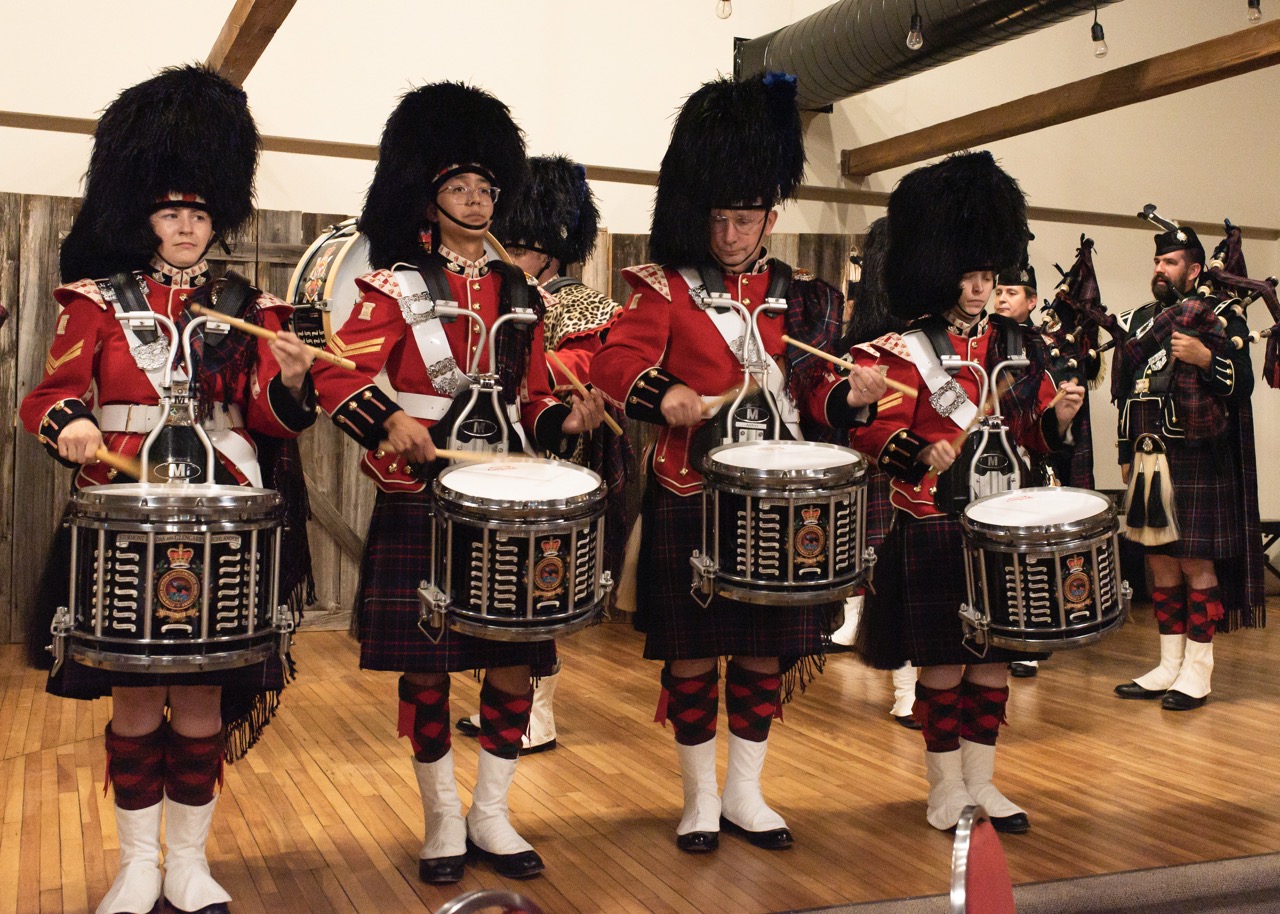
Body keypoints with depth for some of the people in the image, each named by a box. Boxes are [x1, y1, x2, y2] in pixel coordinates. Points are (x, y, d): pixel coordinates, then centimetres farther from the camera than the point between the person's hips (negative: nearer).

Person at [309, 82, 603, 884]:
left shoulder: (520, 294, 12)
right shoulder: (395, 288, 0)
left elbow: (533, 401, 14)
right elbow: (339, 378, -10)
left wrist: (569, 420, -7)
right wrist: (388, 421, -29)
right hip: (423, 505, -3)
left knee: (514, 663, 4)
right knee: (427, 669, 3)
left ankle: (493, 816, 22)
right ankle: (443, 820, 21)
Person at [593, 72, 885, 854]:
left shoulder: (800, 298, 9)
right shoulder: (668, 289, -1)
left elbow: (811, 393, 10)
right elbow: (616, 362, -11)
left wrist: (851, 396, -12)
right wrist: (663, 393, -31)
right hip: (691, 498, -3)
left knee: (766, 649, 10)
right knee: (691, 651, 5)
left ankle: (746, 793, 26)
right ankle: (701, 798, 22)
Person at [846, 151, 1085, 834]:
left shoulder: (1011, 343, 11)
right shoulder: (907, 351, -6)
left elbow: (1030, 431, 14)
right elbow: (874, 427, -15)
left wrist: (1058, 415, -7)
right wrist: (920, 451, -32)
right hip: (933, 527, -5)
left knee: (994, 656, 10)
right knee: (942, 659, 1)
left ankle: (982, 781, 23)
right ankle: (945, 786, 16)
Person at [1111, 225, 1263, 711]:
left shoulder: (1221, 318, -1)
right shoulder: (1141, 320, 16)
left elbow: (1241, 384, -7)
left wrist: (1203, 357, -23)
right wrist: (1126, 454, 18)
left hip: (1196, 464, -6)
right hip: (1149, 463, 6)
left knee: (1196, 563, -3)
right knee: (1160, 562, 9)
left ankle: (1197, 671, 7)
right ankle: (1169, 666, 19)